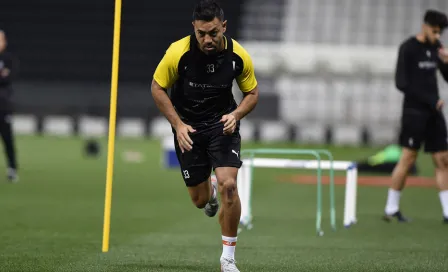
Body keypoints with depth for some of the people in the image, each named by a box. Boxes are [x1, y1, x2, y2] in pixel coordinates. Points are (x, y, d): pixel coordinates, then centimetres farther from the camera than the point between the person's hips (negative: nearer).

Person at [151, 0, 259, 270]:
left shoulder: (238, 55, -15)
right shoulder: (178, 52, -20)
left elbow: (252, 92, 1)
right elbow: (157, 87, -6)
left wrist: (236, 115, -18)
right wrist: (178, 124, -14)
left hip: (223, 124, 0)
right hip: (188, 128, 0)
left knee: (228, 185, -20)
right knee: (199, 200, 6)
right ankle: (210, 192, 48)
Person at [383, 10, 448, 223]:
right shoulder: (408, 48, -8)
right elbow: (401, 83, -13)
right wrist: (430, 100, -15)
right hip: (415, 111, -6)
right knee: (408, 158, -6)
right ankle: (391, 209, 3)